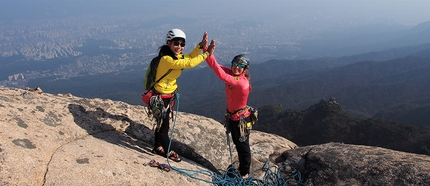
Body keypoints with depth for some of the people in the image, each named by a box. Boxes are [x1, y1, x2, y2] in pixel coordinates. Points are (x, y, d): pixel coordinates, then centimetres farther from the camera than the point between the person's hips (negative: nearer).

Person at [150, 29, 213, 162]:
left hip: (170, 94, 9)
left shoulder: (176, 56, 0)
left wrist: (201, 45, -10)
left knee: (162, 122, 21)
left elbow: (189, 57, 4)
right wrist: (206, 54, -27)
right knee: (164, 125, 9)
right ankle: (167, 151, 27)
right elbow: (189, 63, -33)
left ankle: (158, 147, 38)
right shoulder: (167, 59, -29)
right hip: (161, 97, -9)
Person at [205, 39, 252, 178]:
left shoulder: (242, 82, -30)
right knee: (237, 145, 24)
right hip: (232, 116, 8)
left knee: (243, 146, 10)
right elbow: (217, 67, -12)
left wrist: (210, 55, -43)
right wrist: (207, 51, -30)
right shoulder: (232, 74, -6)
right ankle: (242, 168, 44)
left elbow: (222, 76, -42)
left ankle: (245, 173, 29)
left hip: (241, 119, -8)